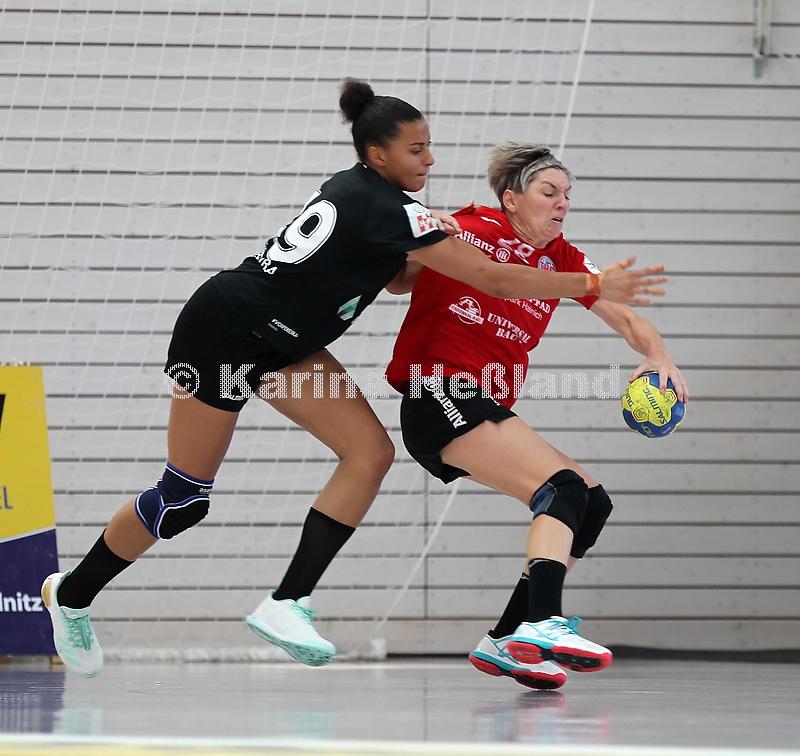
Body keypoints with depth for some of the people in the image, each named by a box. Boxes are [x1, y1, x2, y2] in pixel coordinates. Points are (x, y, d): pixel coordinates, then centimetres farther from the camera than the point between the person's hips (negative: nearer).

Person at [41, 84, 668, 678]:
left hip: (280, 342, 9)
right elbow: (493, 279, -25)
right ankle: (72, 594, 22)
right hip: (221, 333, -9)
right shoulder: (386, 212, -24)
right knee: (182, 501, 0)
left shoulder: (356, 188, 2)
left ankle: (287, 605, -7)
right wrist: (596, 286, -21)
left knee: (371, 453, -7)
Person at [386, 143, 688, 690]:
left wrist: (659, 357, -12)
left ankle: (504, 642, 1)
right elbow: (398, 280, 2)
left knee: (592, 504, 2)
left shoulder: (561, 259, 12)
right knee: (563, 486, -23)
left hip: (487, 409, 8)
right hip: (439, 395, -8)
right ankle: (542, 624, -41)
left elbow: (628, 320, 9)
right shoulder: (470, 230, -6)